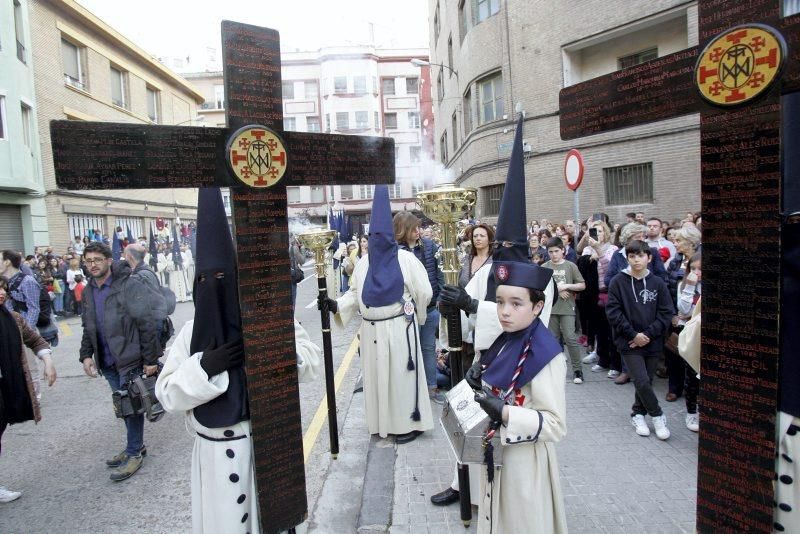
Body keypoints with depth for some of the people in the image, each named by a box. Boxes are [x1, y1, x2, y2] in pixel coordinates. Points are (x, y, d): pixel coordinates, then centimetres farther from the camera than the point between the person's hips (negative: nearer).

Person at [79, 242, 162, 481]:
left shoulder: (129, 286, -15)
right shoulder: (88, 292, 8)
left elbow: (146, 324, -17)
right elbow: (88, 327, 19)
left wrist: (150, 359, -18)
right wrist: (86, 355, 7)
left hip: (130, 360, -7)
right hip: (107, 363, 7)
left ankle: (135, 453, 18)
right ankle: (136, 446, 33)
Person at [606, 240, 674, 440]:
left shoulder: (658, 283, 1)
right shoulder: (618, 282, -5)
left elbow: (666, 313, 0)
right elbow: (613, 312, -8)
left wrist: (648, 334, -11)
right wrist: (634, 334, -13)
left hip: (653, 342, 3)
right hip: (629, 342, -2)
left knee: (646, 382, 10)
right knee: (642, 382, -9)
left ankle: (638, 413, 30)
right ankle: (658, 416, 12)